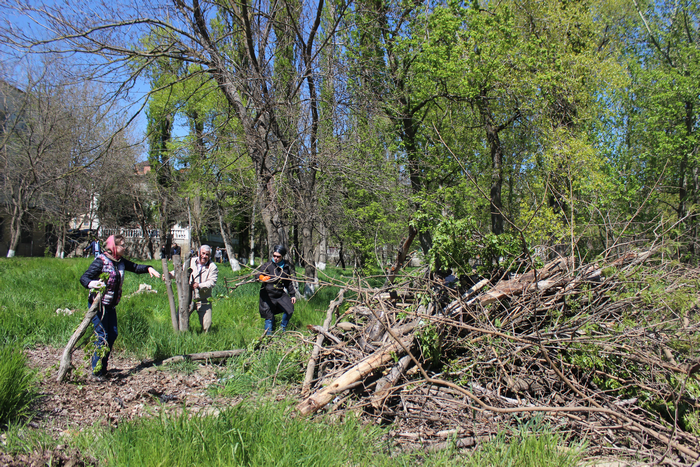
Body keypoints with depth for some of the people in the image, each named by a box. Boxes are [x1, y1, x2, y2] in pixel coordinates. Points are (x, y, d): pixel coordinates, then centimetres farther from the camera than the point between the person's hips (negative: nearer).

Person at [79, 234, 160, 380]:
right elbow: (84, 278, -21)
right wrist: (91, 284, -43)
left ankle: (103, 367, 25)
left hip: (111, 305, 8)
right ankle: (96, 372, 1)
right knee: (102, 336, -8)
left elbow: (135, 267, 16)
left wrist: (148, 268, -3)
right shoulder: (101, 261, -16)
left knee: (113, 334, 11)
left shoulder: (120, 262, 4)